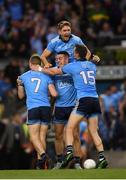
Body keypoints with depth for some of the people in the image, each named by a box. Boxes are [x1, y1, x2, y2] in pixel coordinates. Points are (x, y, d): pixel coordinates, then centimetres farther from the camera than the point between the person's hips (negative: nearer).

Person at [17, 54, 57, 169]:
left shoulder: (23, 77, 11)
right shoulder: (46, 77, 9)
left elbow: (21, 96, 22)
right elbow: (54, 94, 0)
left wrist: (19, 84, 37)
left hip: (32, 108, -2)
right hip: (46, 108, 2)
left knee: (34, 136, -3)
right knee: (42, 136, 7)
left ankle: (42, 154, -28)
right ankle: (40, 162, 3)